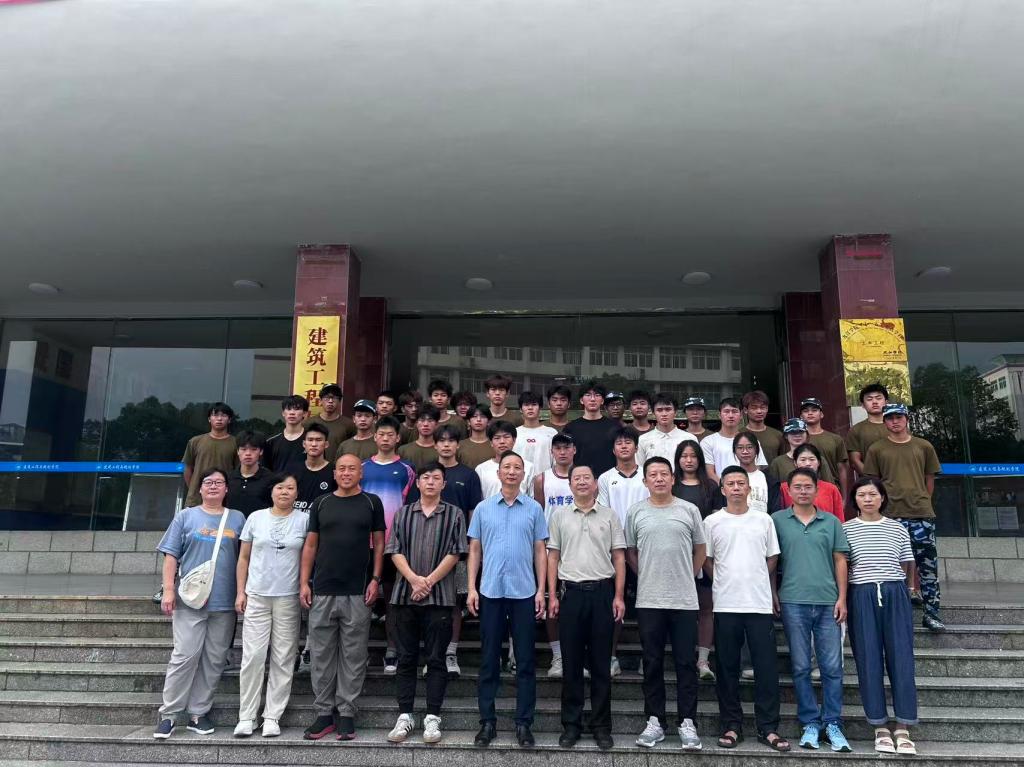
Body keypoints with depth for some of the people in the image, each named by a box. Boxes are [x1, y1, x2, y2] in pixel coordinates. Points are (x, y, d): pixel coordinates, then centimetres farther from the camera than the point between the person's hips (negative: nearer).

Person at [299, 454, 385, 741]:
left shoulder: (371, 503, 4)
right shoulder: (321, 504, 8)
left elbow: (379, 543, 5)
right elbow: (310, 545, 9)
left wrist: (375, 579, -4)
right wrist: (304, 582, 2)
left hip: (358, 593, -2)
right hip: (322, 591, 2)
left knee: (353, 655, 4)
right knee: (321, 654, 6)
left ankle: (346, 714, 13)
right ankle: (324, 713, 17)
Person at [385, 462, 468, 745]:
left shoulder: (454, 514, 4)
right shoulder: (403, 513, 10)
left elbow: (454, 554, -3)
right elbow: (395, 551, 3)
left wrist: (429, 581, -10)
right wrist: (413, 579, -11)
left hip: (439, 597, -2)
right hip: (405, 594, 2)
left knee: (436, 659, 3)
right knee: (406, 658, 8)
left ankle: (432, 717, 11)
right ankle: (405, 716, 16)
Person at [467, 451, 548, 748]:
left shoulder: (534, 508, 4)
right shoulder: (483, 508, 5)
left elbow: (540, 552, 5)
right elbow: (475, 550, 7)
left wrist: (541, 590, -2)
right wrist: (471, 588, 0)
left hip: (524, 592, 0)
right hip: (490, 592, 1)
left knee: (525, 661, 5)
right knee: (489, 660, 7)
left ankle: (524, 723, 15)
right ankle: (487, 721, 18)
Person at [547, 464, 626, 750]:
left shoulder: (609, 516, 5)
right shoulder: (559, 516, 6)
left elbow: (619, 558, 5)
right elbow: (553, 557, 7)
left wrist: (618, 596, -2)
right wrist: (552, 595, 0)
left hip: (602, 591, 0)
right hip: (571, 592, 0)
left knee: (601, 663, 6)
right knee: (571, 662, 6)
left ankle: (601, 726, 16)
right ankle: (571, 724, 16)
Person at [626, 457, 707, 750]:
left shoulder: (689, 510, 2)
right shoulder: (636, 512, 2)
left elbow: (700, 550, 11)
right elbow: (629, 551, 10)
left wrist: (686, 576, 8)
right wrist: (646, 577, 8)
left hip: (684, 600, 0)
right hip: (648, 600, 1)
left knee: (686, 664, 4)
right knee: (653, 664, 8)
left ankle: (687, 723, 15)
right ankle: (655, 722, 19)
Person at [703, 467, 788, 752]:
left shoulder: (764, 520, 6)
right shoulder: (712, 522, 2)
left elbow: (772, 558, 11)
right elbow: (706, 560, 6)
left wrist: (760, 585, 7)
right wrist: (726, 582, 3)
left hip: (760, 604, 1)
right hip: (725, 605, 0)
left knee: (767, 668, 2)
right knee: (727, 669, 5)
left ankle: (768, 728, 12)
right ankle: (731, 726, 15)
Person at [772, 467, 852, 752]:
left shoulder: (832, 522, 9)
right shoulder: (777, 520, 3)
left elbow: (840, 561, 8)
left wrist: (842, 598, 1)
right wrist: (772, 595, -1)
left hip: (828, 602, 1)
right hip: (793, 602, -1)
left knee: (832, 667, 3)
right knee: (801, 668, 5)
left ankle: (833, 724, 15)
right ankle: (810, 723, 15)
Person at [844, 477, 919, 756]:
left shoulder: (898, 529, 9)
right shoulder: (845, 529, 4)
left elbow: (907, 566, 13)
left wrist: (898, 589, 6)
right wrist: (841, 600, -4)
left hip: (895, 596, 1)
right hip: (861, 597, -1)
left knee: (901, 659, -1)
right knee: (869, 661, 1)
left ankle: (902, 728, 6)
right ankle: (880, 727, 9)